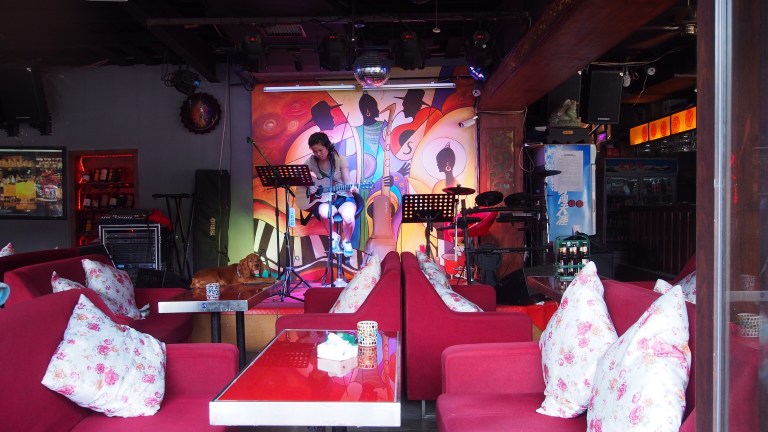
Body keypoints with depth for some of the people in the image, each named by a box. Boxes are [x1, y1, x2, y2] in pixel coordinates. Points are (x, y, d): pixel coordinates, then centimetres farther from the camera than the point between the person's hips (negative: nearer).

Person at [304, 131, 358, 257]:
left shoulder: (339, 159, -5)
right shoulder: (311, 161, 0)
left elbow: (347, 181, -7)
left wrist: (352, 187, -30)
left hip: (343, 197, -1)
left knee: (348, 216, -34)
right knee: (324, 213, -36)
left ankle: (346, 241, 0)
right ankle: (334, 238, -4)